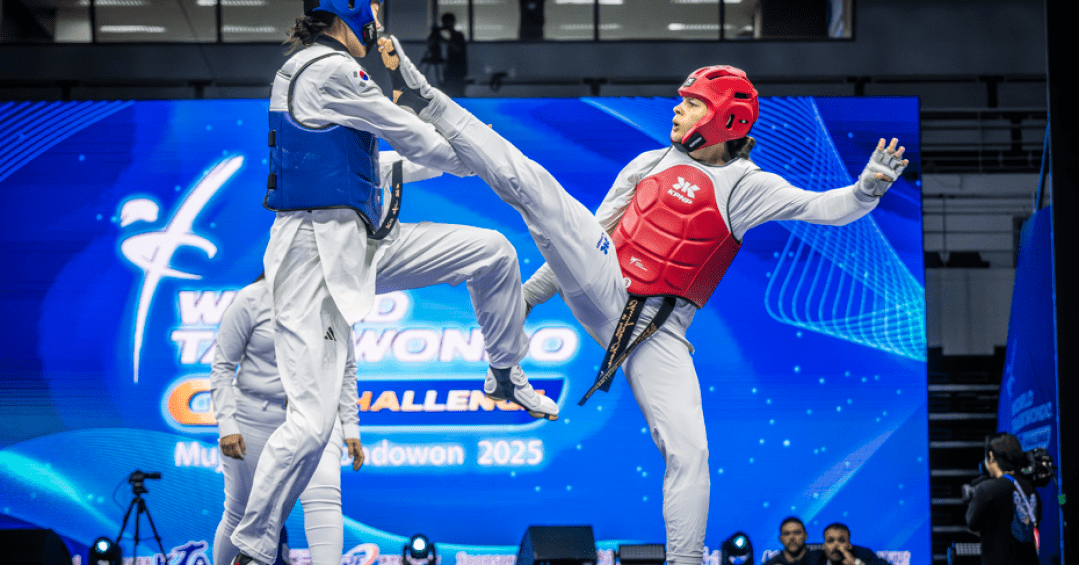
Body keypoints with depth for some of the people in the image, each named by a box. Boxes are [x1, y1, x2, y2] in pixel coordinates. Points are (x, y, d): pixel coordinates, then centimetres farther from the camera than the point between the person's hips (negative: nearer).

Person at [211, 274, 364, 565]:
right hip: (256, 419, -2)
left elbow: (346, 369, 12)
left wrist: (350, 428, 7)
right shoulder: (252, 300, -7)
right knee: (241, 516, 8)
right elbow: (222, 367, -5)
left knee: (324, 494, -24)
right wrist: (227, 426, -14)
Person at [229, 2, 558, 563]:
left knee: (493, 253, 11)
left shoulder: (319, 70, 15)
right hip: (314, 249, -10)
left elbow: (371, 167, 24)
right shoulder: (329, 70, -16)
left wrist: (463, 153, 27)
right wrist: (472, 160, 12)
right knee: (312, 422, -13)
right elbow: (413, 139, -8)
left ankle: (507, 375, 31)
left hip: (363, 244, 10)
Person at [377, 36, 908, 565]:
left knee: (688, 451, -14)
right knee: (530, 184, -14)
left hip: (658, 332, -1)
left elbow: (818, 206, -12)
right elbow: (591, 228, 19)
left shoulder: (743, 185, 2)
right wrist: (535, 289, 20)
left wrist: (866, 190, -33)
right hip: (600, 284, 2)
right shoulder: (650, 163, 13)